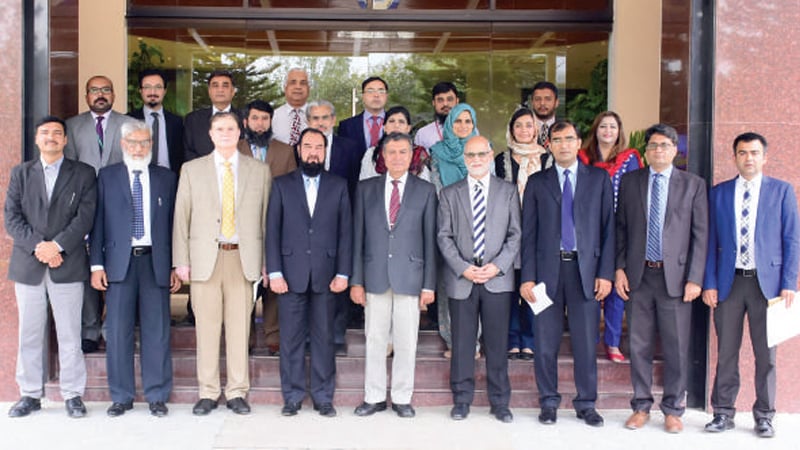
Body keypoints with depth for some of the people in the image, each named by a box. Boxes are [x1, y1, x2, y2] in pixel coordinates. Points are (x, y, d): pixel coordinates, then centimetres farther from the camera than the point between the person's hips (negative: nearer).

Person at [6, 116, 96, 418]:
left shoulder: (83, 174, 6)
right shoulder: (21, 173, 13)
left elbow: (85, 216, -4)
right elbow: (11, 217, 3)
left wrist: (57, 245, -15)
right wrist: (37, 246, -11)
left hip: (68, 265, -2)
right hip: (28, 265, 2)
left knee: (69, 334, 2)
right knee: (29, 334, 7)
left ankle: (73, 394, 10)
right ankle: (30, 394, 17)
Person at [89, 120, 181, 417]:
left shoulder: (167, 178, 10)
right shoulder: (107, 177, 8)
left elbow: (175, 223, 8)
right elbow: (98, 222, 5)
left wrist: (176, 266, 3)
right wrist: (97, 264, -3)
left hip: (156, 262, 0)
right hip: (119, 262, 0)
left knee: (157, 331, 2)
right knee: (118, 331, 3)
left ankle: (157, 396, 11)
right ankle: (121, 396, 14)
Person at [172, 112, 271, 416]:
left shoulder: (259, 171, 9)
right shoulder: (192, 170, 9)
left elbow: (266, 218, 8)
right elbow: (181, 217, 6)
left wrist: (267, 262, 2)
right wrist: (181, 261, -1)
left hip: (243, 258, 0)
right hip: (205, 257, 0)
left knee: (240, 327, 2)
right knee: (206, 328, 2)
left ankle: (237, 393, 13)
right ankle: (208, 393, 13)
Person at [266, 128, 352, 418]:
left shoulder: (338, 186, 8)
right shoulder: (282, 185, 7)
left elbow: (345, 231, 5)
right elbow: (272, 230, 3)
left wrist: (343, 273, -2)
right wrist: (274, 272, -5)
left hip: (325, 275, 0)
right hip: (291, 274, 0)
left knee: (324, 338, 5)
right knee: (291, 338, 3)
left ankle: (323, 397, 14)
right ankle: (292, 397, 14)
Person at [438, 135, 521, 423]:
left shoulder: (508, 191, 9)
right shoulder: (449, 194, 10)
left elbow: (515, 235, 4)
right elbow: (444, 237, 4)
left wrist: (497, 265, -9)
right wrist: (463, 268, -8)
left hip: (498, 278, 0)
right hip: (461, 279, 0)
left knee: (497, 342, 3)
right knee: (462, 342, 3)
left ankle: (500, 402, 13)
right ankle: (462, 400, 14)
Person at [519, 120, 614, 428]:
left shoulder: (599, 179, 8)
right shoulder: (537, 182, 8)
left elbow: (608, 228, 5)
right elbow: (528, 233, 5)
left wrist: (605, 273, -3)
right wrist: (527, 277, -2)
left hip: (585, 269, 0)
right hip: (547, 269, 0)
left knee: (586, 342, 4)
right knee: (545, 342, 4)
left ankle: (586, 404, 17)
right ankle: (549, 402, 18)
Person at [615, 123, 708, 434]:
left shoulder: (693, 185, 2)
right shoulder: (630, 182, 8)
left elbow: (700, 234, -1)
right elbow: (621, 228, 9)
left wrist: (695, 278, -7)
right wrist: (619, 268, 1)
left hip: (675, 276, -1)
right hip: (638, 276, 2)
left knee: (677, 347, 4)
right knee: (639, 345, 8)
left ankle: (673, 410, 18)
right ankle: (641, 406, 21)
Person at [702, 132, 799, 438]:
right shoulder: (718, 193, 8)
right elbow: (710, 242, 7)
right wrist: (709, 283, 0)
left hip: (767, 282, -1)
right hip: (728, 283, 1)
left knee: (766, 354, 5)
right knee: (726, 352, 6)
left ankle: (764, 416, 16)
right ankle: (723, 413, 16)